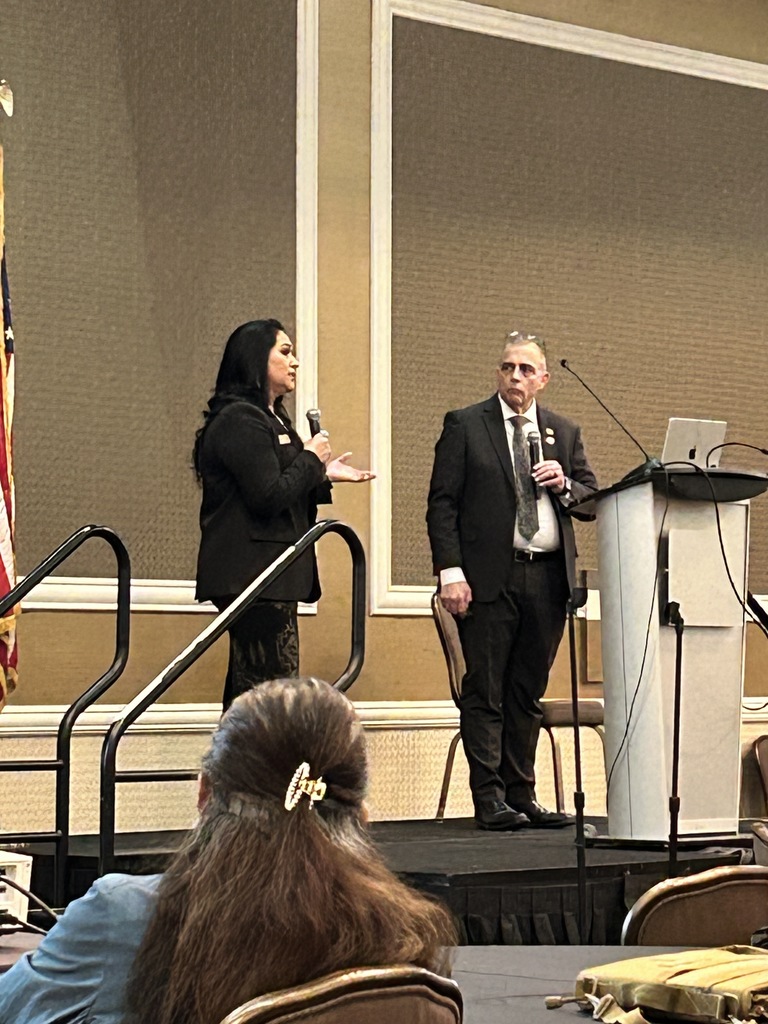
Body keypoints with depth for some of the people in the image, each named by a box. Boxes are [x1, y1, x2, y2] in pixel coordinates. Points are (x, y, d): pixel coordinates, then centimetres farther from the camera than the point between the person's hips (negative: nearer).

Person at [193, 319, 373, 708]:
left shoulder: (270, 419, 21)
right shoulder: (241, 421, -12)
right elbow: (268, 498, -20)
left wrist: (325, 476, 12)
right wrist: (311, 460, -7)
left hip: (267, 575, 11)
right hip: (253, 573, -11)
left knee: (249, 688, 10)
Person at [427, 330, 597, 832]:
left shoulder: (565, 432, 15)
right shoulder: (464, 426, 3)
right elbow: (442, 504, -2)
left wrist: (564, 484, -6)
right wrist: (450, 571, -12)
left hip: (547, 578, 4)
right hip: (489, 577, -4)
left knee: (528, 694, 9)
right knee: (485, 692, -2)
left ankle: (522, 796, 15)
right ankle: (490, 800, 1)